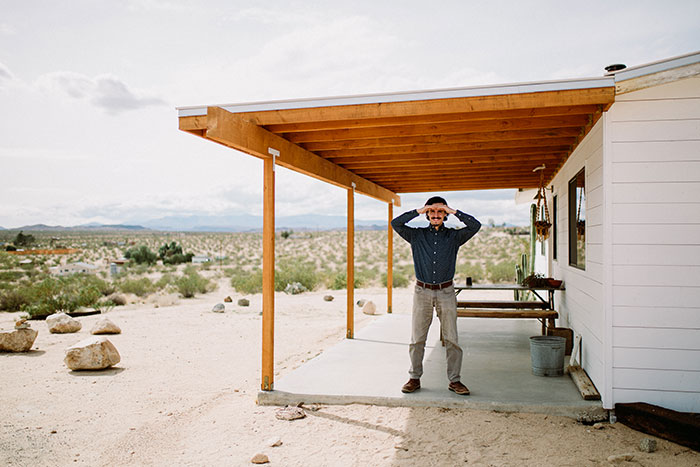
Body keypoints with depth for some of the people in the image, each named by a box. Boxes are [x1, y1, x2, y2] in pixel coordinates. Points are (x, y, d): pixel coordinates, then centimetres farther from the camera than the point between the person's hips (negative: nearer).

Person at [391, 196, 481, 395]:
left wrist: (454, 212, -5)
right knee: (417, 339, 4)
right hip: (422, 291, 0)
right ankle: (414, 378, 15)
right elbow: (396, 223, -4)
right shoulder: (417, 235, 7)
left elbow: (475, 226, -4)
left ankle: (454, 380, 12)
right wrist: (418, 211, -5)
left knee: (452, 339, 2)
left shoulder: (454, 236, 7)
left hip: (446, 292, 0)